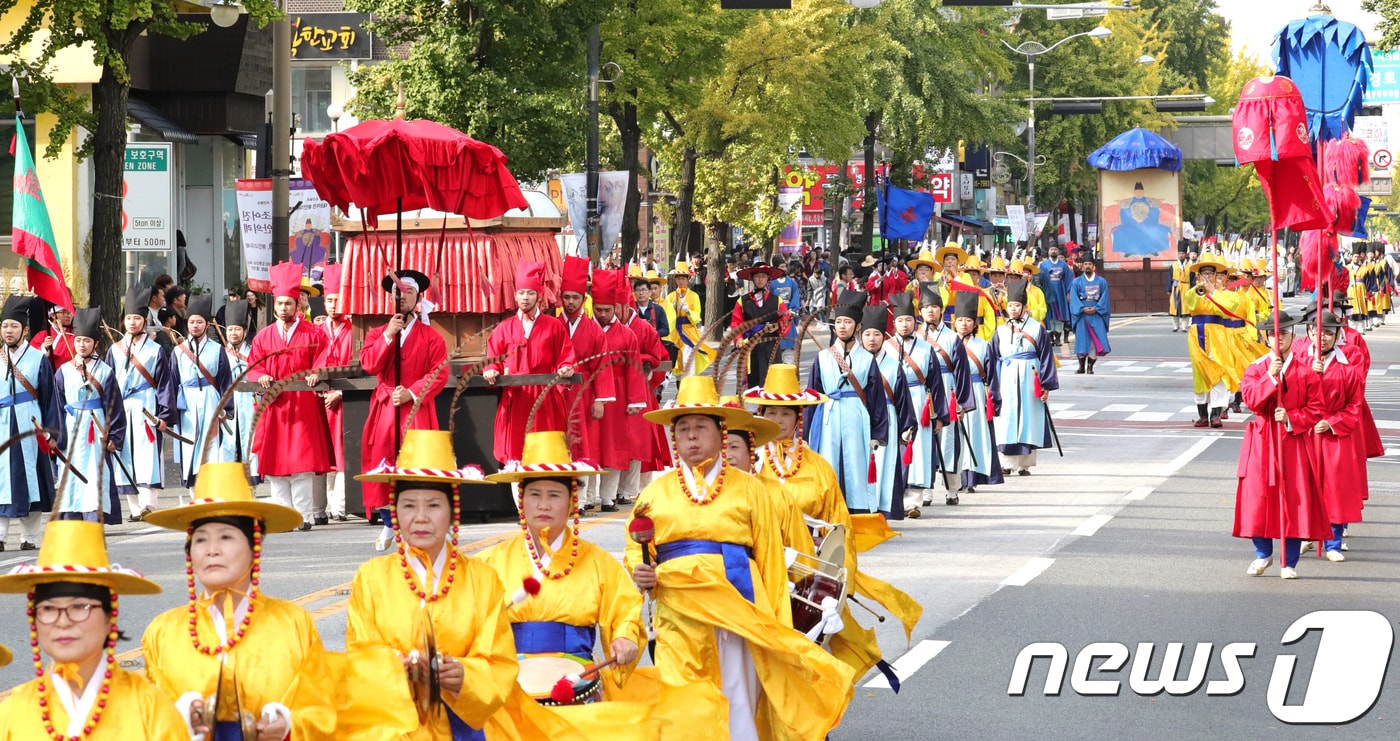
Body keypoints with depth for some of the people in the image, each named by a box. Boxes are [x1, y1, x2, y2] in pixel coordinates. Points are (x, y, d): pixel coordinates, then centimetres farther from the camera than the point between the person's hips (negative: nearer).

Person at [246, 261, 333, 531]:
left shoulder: (313, 334, 6)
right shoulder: (263, 337, 12)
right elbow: (253, 367, 11)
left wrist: (315, 375, -19)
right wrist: (261, 377, -11)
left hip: (303, 405, -3)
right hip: (274, 405, 3)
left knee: (301, 462, -7)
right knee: (275, 464, 0)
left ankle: (302, 516, -5)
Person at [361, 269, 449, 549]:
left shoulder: (430, 336, 6)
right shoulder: (377, 334, 13)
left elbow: (440, 373, -3)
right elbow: (369, 365, -4)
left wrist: (412, 393, -14)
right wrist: (388, 335, -13)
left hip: (417, 409, -2)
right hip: (385, 408, 2)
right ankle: (388, 526, 8)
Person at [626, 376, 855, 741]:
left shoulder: (749, 489, 10)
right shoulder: (656, 492, 15)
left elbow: (771, 561, 7)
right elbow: (636, 551, 17)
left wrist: (779, 628, 1)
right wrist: (641, 573, -7)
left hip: (739, 612, -1)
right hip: (680, 619, 1)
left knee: (738, 709, -4)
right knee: (685, 712, -7)